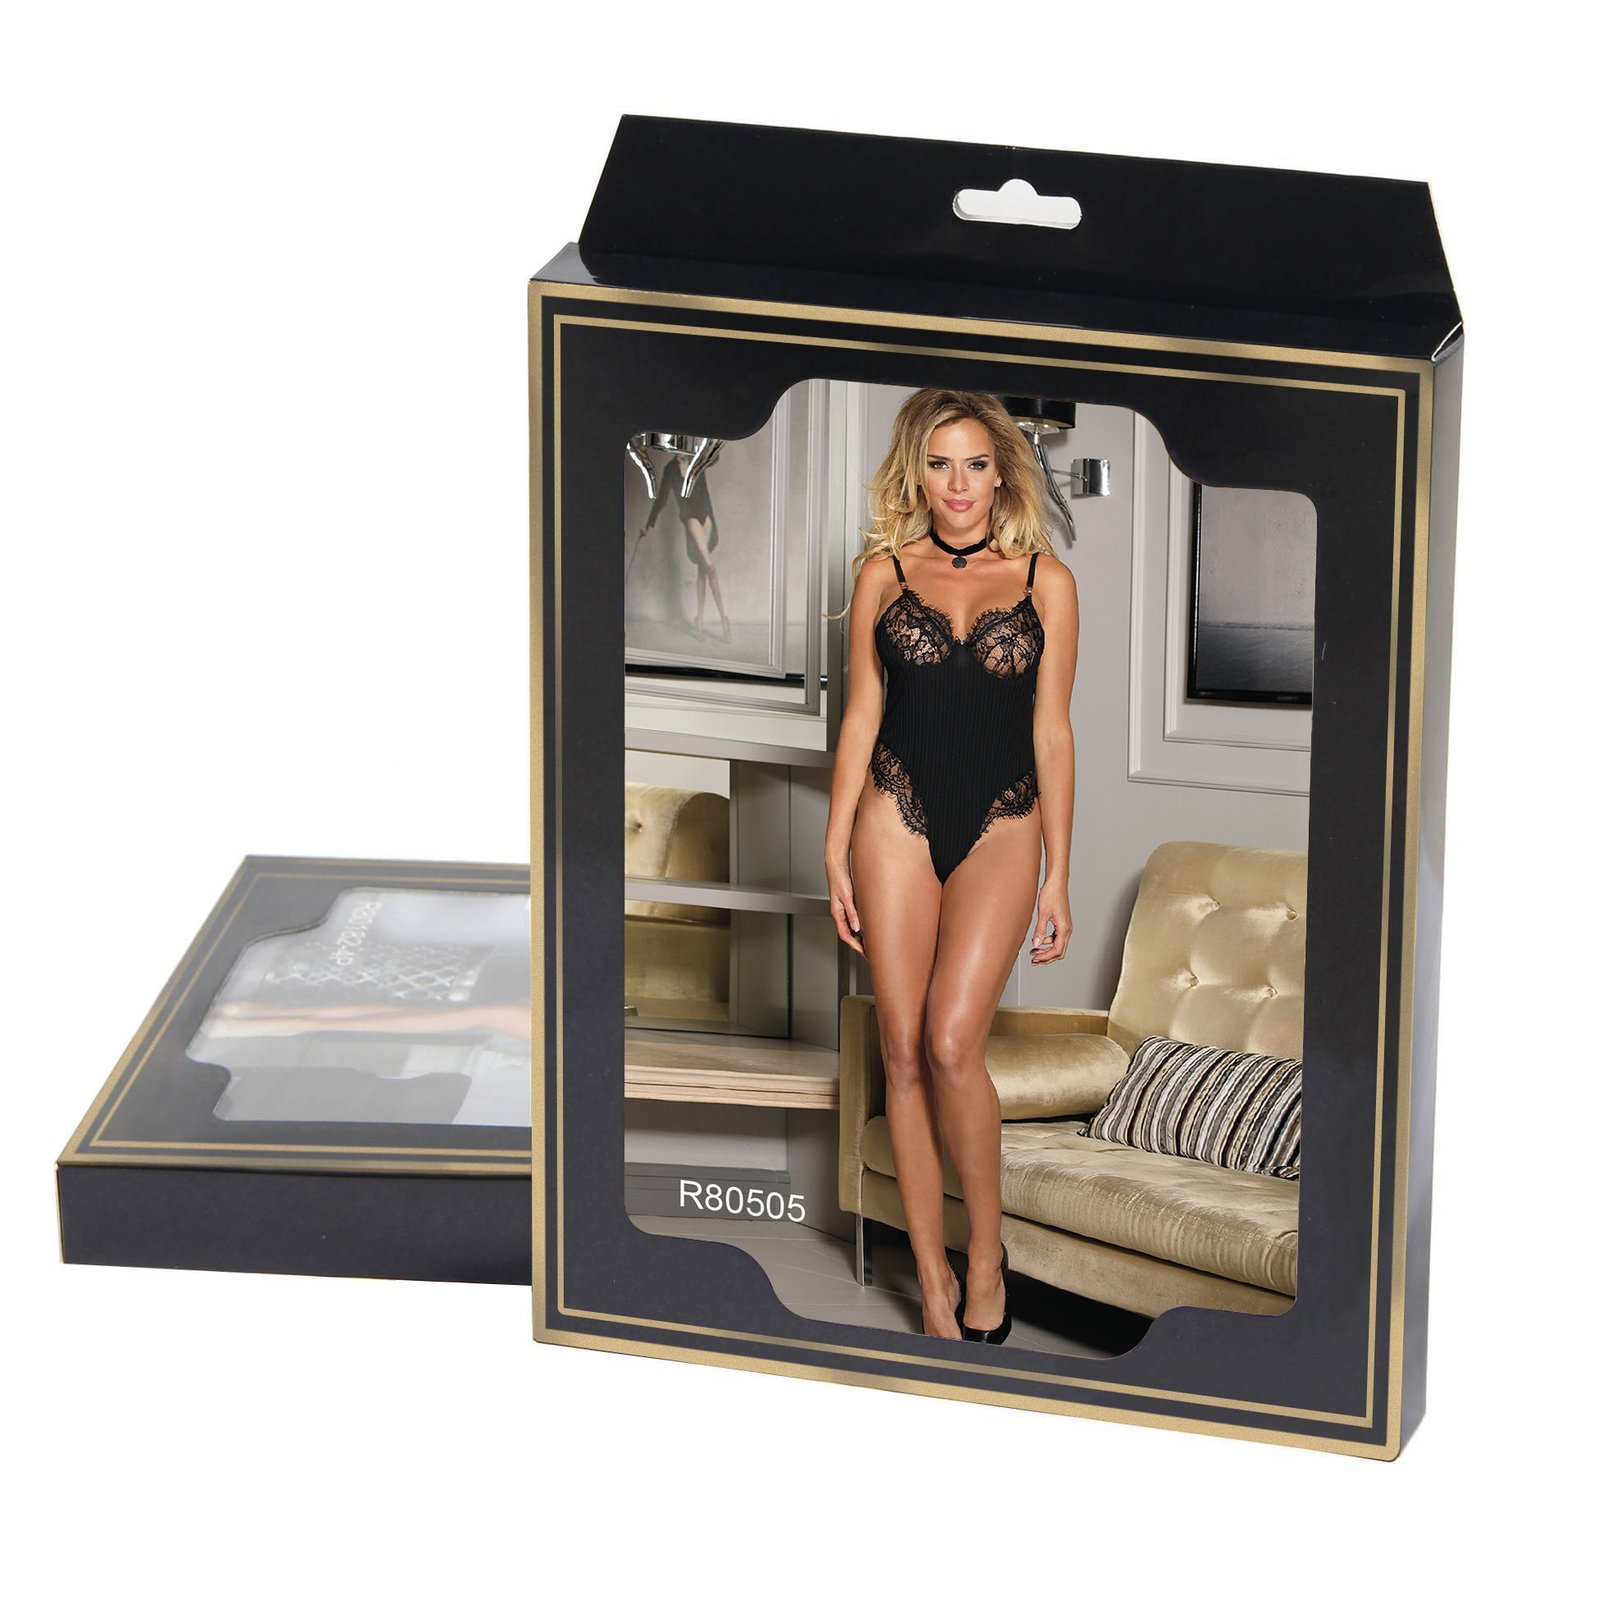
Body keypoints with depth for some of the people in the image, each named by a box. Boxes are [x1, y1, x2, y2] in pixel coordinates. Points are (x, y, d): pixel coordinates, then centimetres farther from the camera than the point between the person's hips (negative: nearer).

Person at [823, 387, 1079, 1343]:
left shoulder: (1046, 582, 3)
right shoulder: (885, 573, 6)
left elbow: (1052, 730, 4)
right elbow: (861, 716, 7)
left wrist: (1058, 876, 2)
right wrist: (836, 851, 3)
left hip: (1001, 828, -2)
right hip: (898, 819, 2)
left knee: (952, 1042, -13)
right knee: (903, 1049, 1)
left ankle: (986, 1255, 7)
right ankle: (935, 1281, 11)